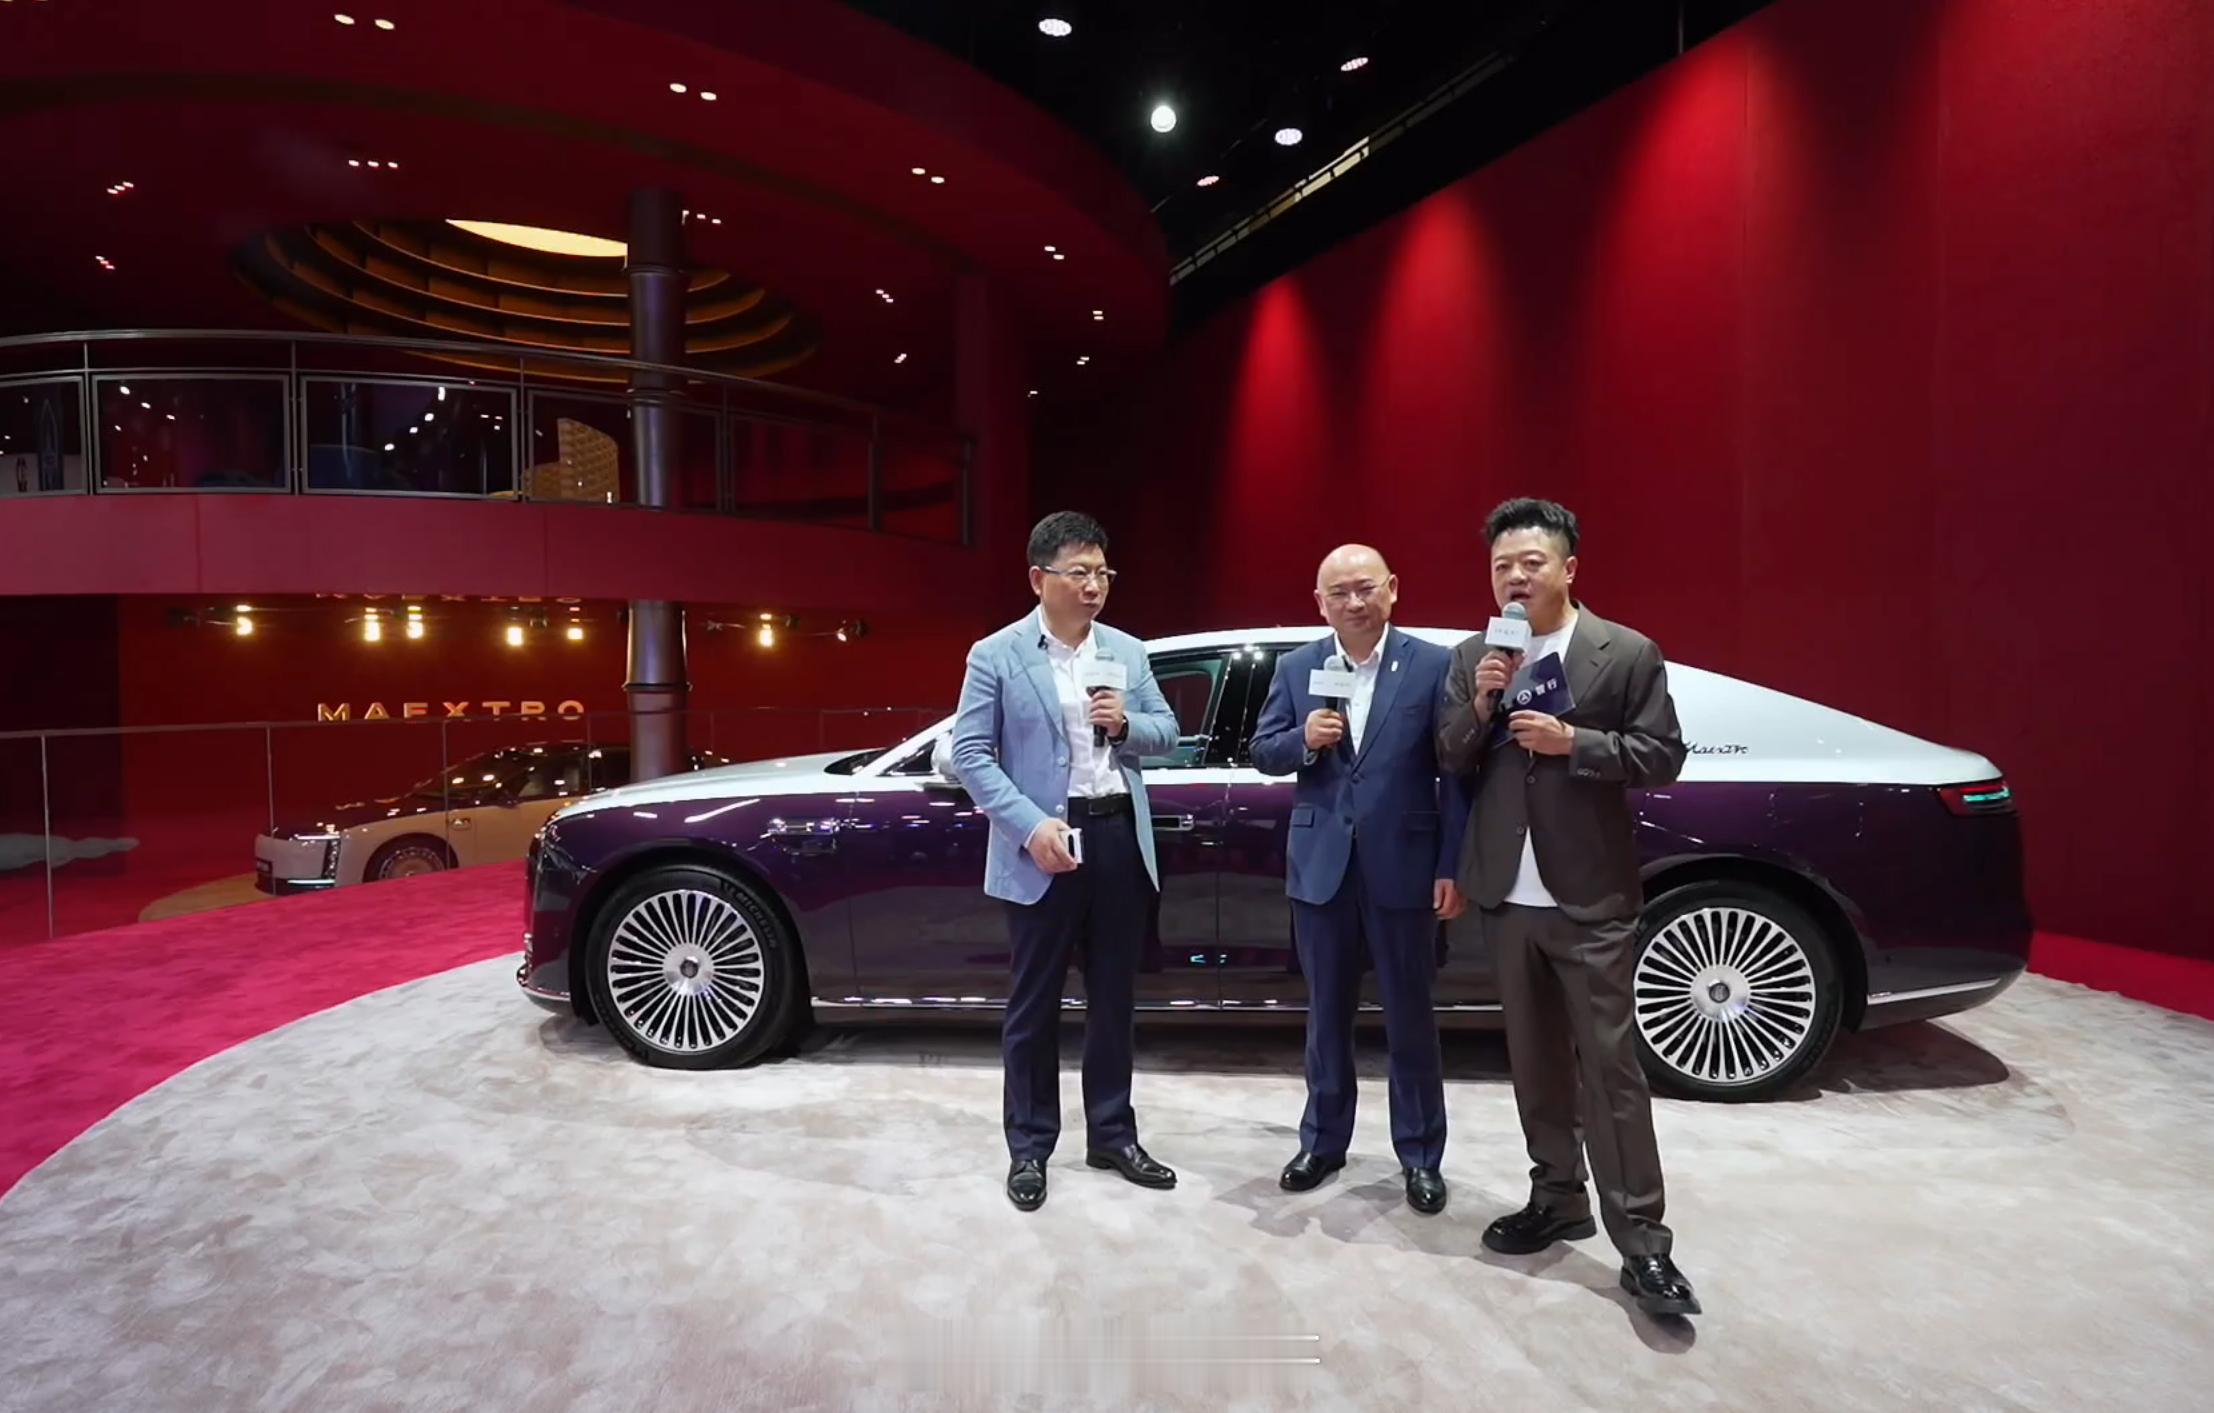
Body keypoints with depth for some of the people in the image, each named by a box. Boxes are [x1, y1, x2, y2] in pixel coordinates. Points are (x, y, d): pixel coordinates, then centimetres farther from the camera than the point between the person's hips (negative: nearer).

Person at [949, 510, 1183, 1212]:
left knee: (1114, 998, 14)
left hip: (1121, 837, 4)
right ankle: (1029, 1148, 23)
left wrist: (1128, 723, -10)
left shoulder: (1128, 651, 9)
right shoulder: (996, 655, -5)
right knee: (1033, 1004, 7)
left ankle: (1112, 1135, 30)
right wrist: (1030, 826, -19)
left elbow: (1167, 735, 13)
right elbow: (970, 753, -8)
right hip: (1044, 844, -4)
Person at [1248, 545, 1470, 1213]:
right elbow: (1263, 753, 6)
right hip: (1321, 867, 3)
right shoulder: (1296, 668, 4)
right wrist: (1304, 740, -16)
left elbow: (1457, 772, -6)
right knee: (1327, 1014, 15)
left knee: (1411, 1018, 10)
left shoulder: (1433, 665, -5)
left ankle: (1420, 1156, 26)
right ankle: (1323, 1141, 32)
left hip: (1403, 868, -2)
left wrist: (1453, 868, -9)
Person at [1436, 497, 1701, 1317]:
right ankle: (1558, 1199, 30)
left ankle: (1641, 1243, 7)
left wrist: (1573, 742, -18)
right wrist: (1479, 705, -13)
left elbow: (1662, 756, -5)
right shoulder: (1472, 659, 7)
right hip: (1506, 896, 4)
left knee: (1610, 1067, -2)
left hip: (1590, 898, -4)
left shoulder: (1629, 654, -2)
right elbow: (1449, 763, 5)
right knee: (1535, 1059, 15)